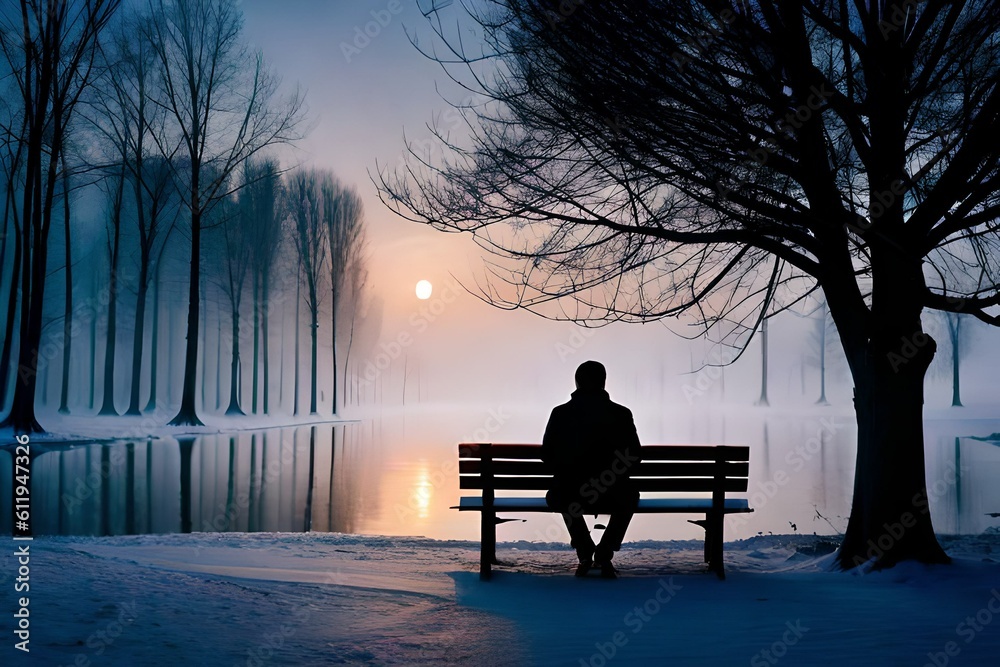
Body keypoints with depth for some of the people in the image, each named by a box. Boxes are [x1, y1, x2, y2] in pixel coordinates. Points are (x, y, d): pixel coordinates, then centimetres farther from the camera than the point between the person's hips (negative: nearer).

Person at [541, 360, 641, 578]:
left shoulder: (560, 413, -2)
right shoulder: (621, 414, -3)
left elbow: (547, 456, 5)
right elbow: (634, 457, 4)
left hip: (569, 496, 1)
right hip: (612, 497, 0)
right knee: (630, 494, 34)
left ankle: (585, 553, 24)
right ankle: (604, 554, 21)